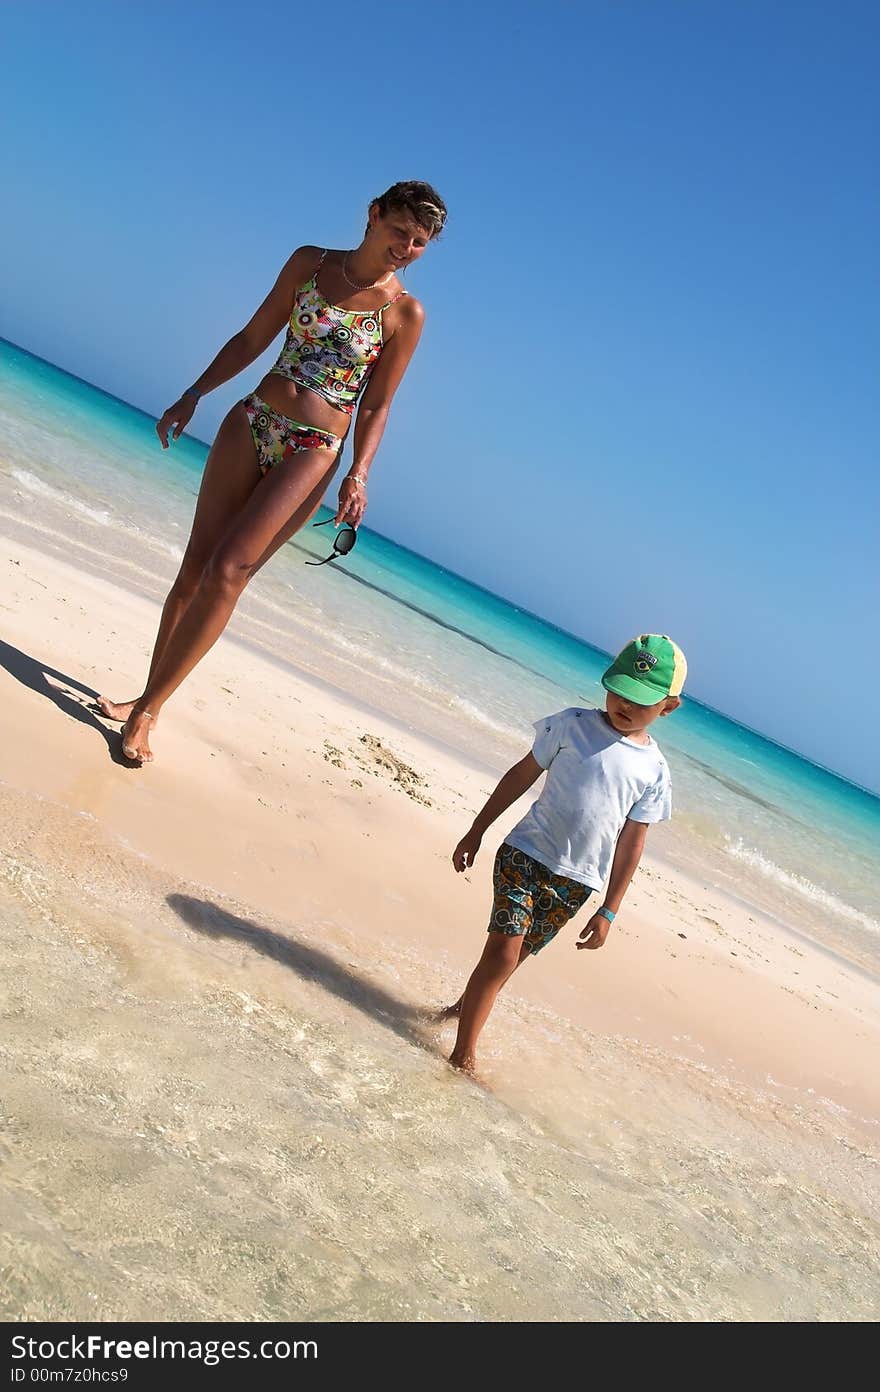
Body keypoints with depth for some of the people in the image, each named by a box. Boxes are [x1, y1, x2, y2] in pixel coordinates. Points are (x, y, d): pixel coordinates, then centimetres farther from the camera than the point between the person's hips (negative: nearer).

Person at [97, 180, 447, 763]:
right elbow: (252, 339, 13)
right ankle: (147, 694, 16)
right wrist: (194, 395, 9)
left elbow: (375, 406, 3)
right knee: (195, 567, 2)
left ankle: (149, 709, -6)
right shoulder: (309, 262, 8)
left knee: (226, 572, -15)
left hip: (313, 453, -3)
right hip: (250, 423, 3)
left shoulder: (406, 314, 1)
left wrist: (359, 474, -10)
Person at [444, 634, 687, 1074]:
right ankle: (463, 1054, -1)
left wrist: (608, 910, 5)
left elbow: (631, 842, 4)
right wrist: (476, 832, 5)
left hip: (576, 882, 3)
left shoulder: (654, 770, 0)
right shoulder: (573, 724, -4)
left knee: (510, 955, 13)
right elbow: (522, 775, 2)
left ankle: (467, 1005, 40)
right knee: (504, 952, -12)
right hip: (525, 854, -2)